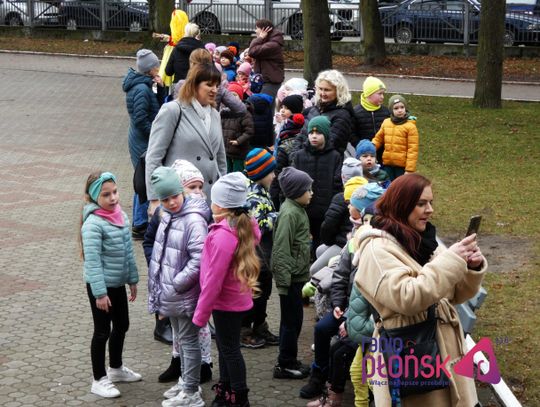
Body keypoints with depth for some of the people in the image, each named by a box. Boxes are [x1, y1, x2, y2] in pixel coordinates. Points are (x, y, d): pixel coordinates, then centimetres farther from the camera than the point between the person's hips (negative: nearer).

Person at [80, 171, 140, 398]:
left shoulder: (121, 216, 2)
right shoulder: (93, 224, -22)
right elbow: (92, 261, -23)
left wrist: (133, 279, 14)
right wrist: (100, 293, -23)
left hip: (118, 283, 8)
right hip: (101, 286, -8)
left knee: (122, 325, 19)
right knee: (102, 331, 3)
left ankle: (116, 369, 39)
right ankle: (99, 380, 17)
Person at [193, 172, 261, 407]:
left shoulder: (223, 235, -26)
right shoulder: (245, 227, 1)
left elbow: (214, 279, -24)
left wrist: (201, 313, -16)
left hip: (226, 302, -9)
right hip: (238, 298, 9)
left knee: (230, 350, 4)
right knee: (226, 347, 21)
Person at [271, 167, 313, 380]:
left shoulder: (298, 209, 11)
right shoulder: (289, 213, -19)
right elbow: (281, 249, -22)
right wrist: (284, 280, -23)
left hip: (297, 274, 10)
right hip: (291, 275, -10)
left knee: (293, 319, 16)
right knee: (292, 320, -2)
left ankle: (289, 361, 26)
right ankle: (285, 364, 7)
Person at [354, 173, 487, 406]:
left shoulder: (424, 240, 11)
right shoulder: (377, 249, -12)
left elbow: (456, 294, 14)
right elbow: (407, 298, -24)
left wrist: (472, 267, -6)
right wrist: (452, 260, -22)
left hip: (444, 350, 7)